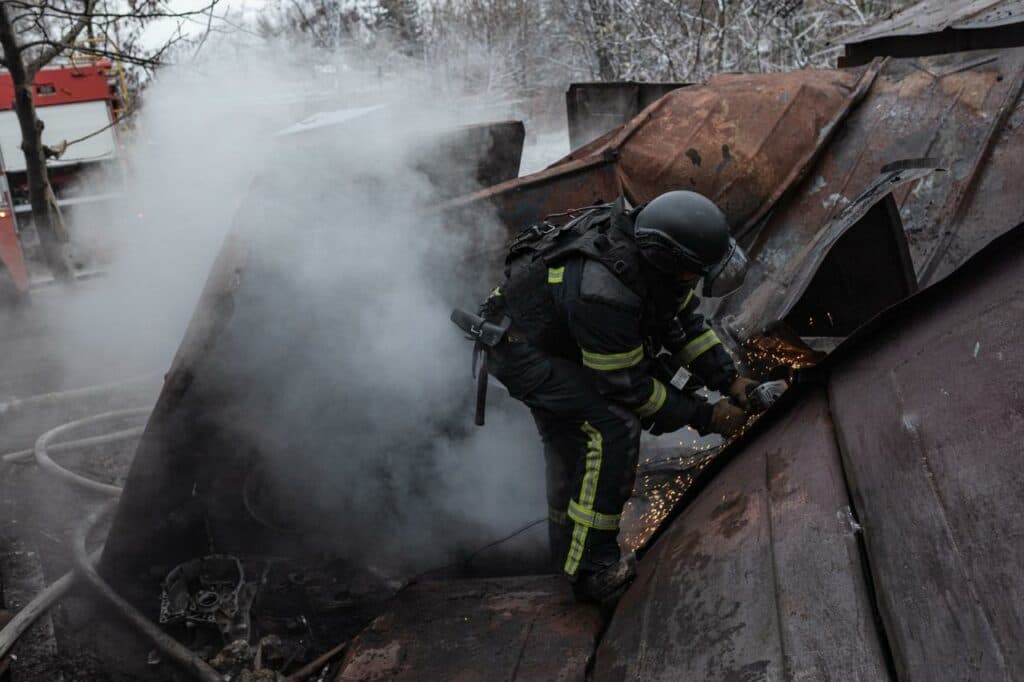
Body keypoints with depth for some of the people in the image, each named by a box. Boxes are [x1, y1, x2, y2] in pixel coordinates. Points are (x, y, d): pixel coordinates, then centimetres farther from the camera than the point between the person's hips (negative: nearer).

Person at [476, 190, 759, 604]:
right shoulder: (604, 295, -39)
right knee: (613, 428, -22)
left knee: (566, 436, 22)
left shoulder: (648, 239, -14)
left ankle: (567, 544, 44)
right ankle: (591, 568, -10)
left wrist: (729, 381, -5)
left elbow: (685, 321, 1)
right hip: (519, 351, -10)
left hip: (553, 335, 10)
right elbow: (628, 386, -26)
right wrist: (706, 418, -18)